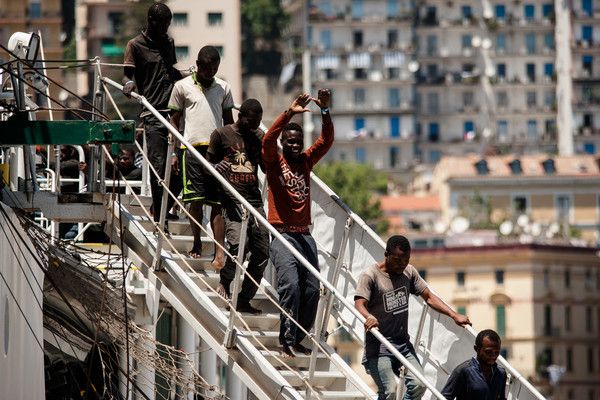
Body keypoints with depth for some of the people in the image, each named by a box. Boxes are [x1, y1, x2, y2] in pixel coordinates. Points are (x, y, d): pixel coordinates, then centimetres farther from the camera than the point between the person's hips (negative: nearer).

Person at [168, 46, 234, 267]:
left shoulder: (223, 88, 12)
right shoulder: (183, 86, 6)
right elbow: (174, 120, 8)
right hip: (193, 147, -1)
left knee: (217, 203, -3)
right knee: (196, 200, -3)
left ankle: (220, 252, -8)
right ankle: (197, 244, 15)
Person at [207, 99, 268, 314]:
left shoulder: (257, 139, 19)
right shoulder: (221, 135, 5)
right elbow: (209, 165, 6)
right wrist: (218, 167, -16)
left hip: (255, 201, 5)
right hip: (232, 200, -5)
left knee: (262, 252, -2)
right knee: (238, 245, -23)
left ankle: (244, 300, 8)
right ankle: (225, 281, 6)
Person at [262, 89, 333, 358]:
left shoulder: (306, 161, 13)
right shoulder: (274, 161, 1)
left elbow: (326, 141, 4)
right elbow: (268, 139, -18)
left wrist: (325, 111, -12)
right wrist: (289, 113, -28)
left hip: (304, 235, 5)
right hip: (281, 234, -5)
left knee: (312, 290, 1)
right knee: (291, 284, -21)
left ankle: (297, 339, 14)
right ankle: (287, 341, -18)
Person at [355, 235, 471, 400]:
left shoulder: (408, 272, 10)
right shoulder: (370, 276, -10)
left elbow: (429, 297, 12)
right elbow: (360, 303, -23)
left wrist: (454, 316, 0)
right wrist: (369, 317, -46)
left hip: (403, 344, 6)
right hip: (378, 346, -6)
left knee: (418, 385, -11)